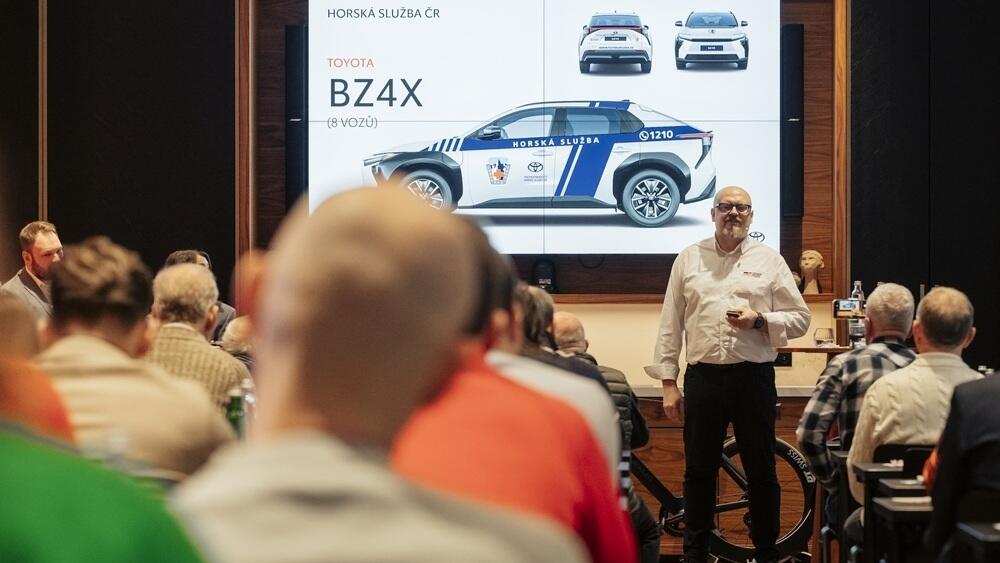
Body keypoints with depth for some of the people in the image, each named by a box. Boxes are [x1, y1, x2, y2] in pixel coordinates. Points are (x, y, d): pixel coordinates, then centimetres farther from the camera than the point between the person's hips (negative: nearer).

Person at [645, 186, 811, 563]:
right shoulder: (689, 260, 10)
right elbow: (670, 325, 9)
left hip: (754, 378, -1)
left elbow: (800, 318, 7)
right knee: (698, 472, 6)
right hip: (703, 377, 1)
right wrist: (668, 383, 3)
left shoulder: (769, 261, 7)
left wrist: (760, 320, -12)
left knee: (761, 472, 6)